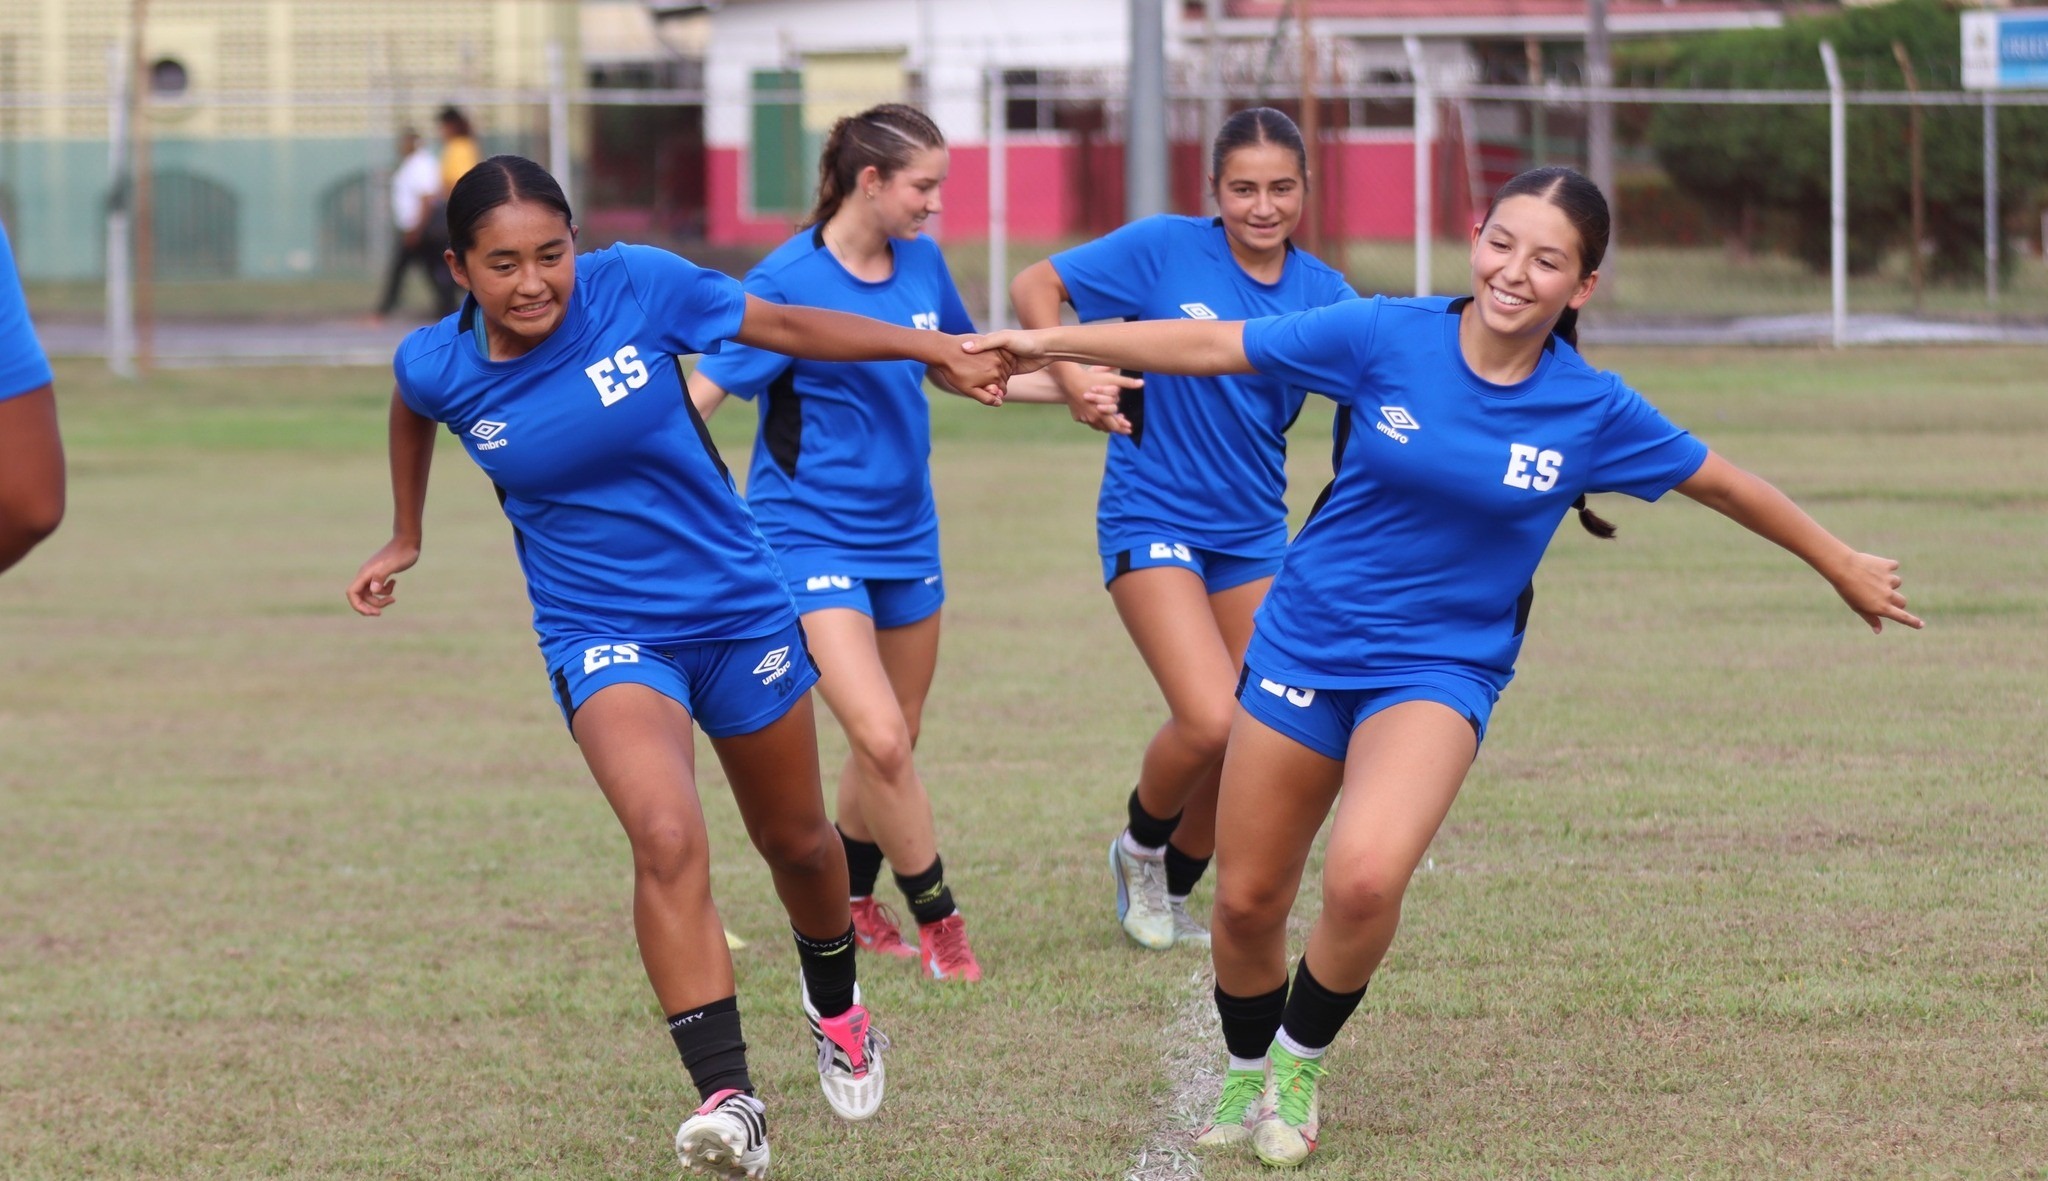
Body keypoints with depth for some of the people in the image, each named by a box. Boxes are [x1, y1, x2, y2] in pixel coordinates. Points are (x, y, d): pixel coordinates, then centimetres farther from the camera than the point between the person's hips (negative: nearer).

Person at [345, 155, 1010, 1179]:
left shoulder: (635, 286, -17)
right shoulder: (439, 366, -12)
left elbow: (783, 326, -4)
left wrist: (939, 352, -2)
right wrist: (406, 538, 25)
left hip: (738, 610, 2)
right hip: (603, 633, -1)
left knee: (796, 843, 19)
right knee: (667, 837, -28)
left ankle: (836, 1009, 51)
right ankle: (728, 1099, -27)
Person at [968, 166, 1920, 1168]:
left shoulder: (1592, 410, -9)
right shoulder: (1386, 337, -10)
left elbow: (1721, 484, 6)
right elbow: (1213, 347, -6)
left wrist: (1843, 567, 15)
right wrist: (1053, 343, -7)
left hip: (1439, 668, -1)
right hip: (1306, 642, 1)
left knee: (1364, 878, -27)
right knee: (1248, 900, 7)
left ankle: (1301, 1063, 1)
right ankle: (1246, 1079, 37)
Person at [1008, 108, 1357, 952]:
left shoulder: (1320, 293, -1)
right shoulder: (1165, 249, -10)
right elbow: (1035, 286, -4)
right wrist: (1071, 378, -18)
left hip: (1252, 531, 5)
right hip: (1154, 519, -5)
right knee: (1209, 721, -19)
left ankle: (1170, 892, 31)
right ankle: (1141, 844, 12)